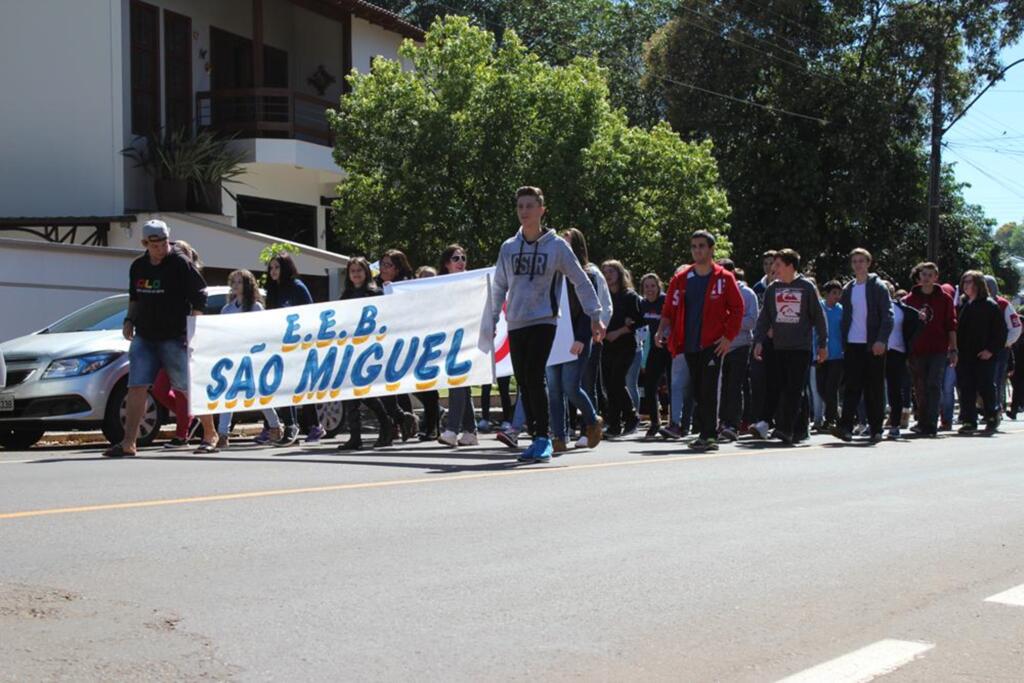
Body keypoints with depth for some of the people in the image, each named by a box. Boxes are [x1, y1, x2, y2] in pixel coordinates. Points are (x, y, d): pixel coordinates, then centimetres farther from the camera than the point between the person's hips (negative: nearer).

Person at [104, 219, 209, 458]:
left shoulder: (180, 264, -8)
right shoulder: (138, 266, 10)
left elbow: (199, 297, -8)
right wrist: (129, 320, 9)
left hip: (175, 338, -5)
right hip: (144, 337, 5)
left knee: (191, 389, -3)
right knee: (137, 388, -2)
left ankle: (211, 436, 9)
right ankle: (128, 443, 0)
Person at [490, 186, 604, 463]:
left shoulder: (556, 245, -1)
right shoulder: (508, 248, 10)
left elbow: (581, 281, 3)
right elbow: (499, 286, 20)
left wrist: (595, 316, 0)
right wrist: (492, 318, 17)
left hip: (544, 321, -4)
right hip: (515, 324, 5)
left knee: (534, 376, -18)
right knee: (523, 383, 3)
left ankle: (543, 438, -15)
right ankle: (536, 439, 11)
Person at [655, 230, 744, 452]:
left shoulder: (724, 278, -1)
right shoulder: (681, 279, 9)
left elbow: (737, 309, 0)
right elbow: (669, 309, 12)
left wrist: (729, 337, -8)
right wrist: (662, 331, -4)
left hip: (713, 344, -4)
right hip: (689, 345, 4)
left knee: (708, 390, -11)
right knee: (698, 391, 7)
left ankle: (710, 435, -10)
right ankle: (706, 433, 15)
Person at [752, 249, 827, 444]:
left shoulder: (807, 287, 0)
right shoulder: (772, 289, 9)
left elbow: (818, 316, 3)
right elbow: (764, 317, 10)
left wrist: (822, 344, 3)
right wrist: (759, 340, -1)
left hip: (801, 347, -4)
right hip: (779, 347, 4)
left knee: (795, 389, -9)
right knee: (783, 388, 4)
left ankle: (785, 427, -16)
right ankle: (798, 429, 10)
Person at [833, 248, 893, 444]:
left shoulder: (878, 287, 0)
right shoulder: (848, 289, 15)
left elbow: (888, 316, -7)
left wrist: (881, 340, -18)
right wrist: (843, 344, 12)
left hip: (873, 346, -4)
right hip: (852, 345, 4)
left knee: (875, 389, 1)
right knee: (851, 387, -3)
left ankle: (875, 429, 7)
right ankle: (846, 427, -9)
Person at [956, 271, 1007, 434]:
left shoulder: (989, 305, -3)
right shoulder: (962, 305, 14)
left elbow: (1000, 330, -5)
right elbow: (956, 329, 17)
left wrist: (991, 350, -12)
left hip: (983, 356, -5)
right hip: (964, 356, 5)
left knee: (985, 387, -2)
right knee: (966, 389, 2)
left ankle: (991, 420, 9)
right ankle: (969, 421, 7)